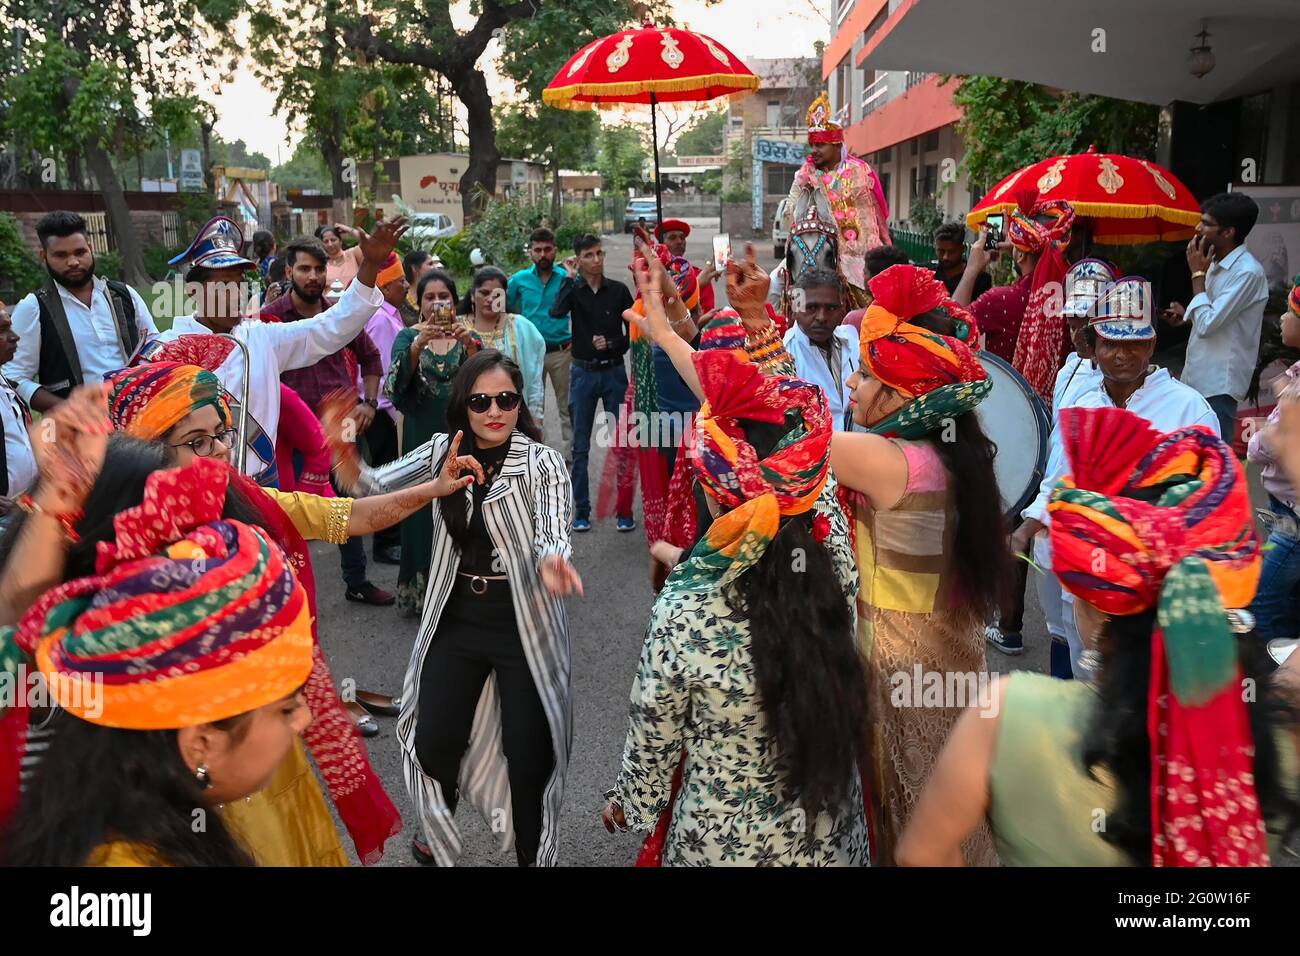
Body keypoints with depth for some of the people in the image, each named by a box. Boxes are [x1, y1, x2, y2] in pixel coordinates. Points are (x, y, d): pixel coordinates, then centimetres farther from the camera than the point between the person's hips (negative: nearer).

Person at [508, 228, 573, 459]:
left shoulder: (567, 277, -3)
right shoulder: (519, 280, 1)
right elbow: (507, 310, 13)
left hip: (562, 351, -1)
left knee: (567, 405, 7)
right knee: (533, 407, 7)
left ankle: (569, 454, 17)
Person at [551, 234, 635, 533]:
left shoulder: (618, 290, 1)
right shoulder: (573, 290, 1)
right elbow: (556, 312, -22)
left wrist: (611, 343, -11)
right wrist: (570, 278, -14)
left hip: (614, 371, 0)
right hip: (583, 373, 0)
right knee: (580, 446, 5)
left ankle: (625, 509, 10)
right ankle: (581, 511, 14)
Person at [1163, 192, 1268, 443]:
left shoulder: (1248, 272, -17)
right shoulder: (1216, 264, 11)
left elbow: (1208, 324, -22)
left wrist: (1198, 273, -13)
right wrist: (1186, 315, 5)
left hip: (1218, 383, -9)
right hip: (1198, 377, 9)